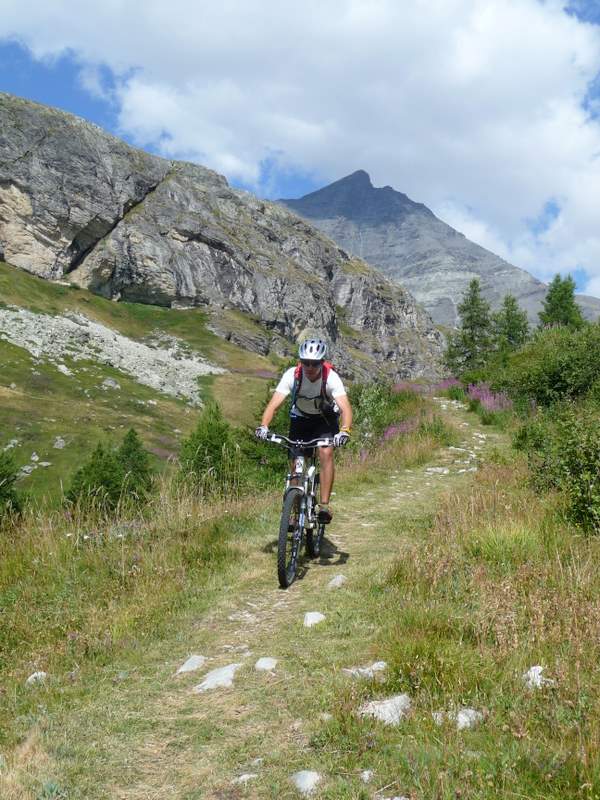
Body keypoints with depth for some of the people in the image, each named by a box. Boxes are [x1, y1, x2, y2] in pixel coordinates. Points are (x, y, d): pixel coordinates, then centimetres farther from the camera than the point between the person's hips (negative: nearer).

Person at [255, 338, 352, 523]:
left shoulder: (331, 377, -30)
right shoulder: (292, 375, -27)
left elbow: (345, 407, -39)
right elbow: (273, 404, -33)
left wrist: (344, 431, -58)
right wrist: (263, 426, -50)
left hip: (326, 419, -1)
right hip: (300, 418, 2)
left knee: (326, 454, -24)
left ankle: (324, 505, -18)